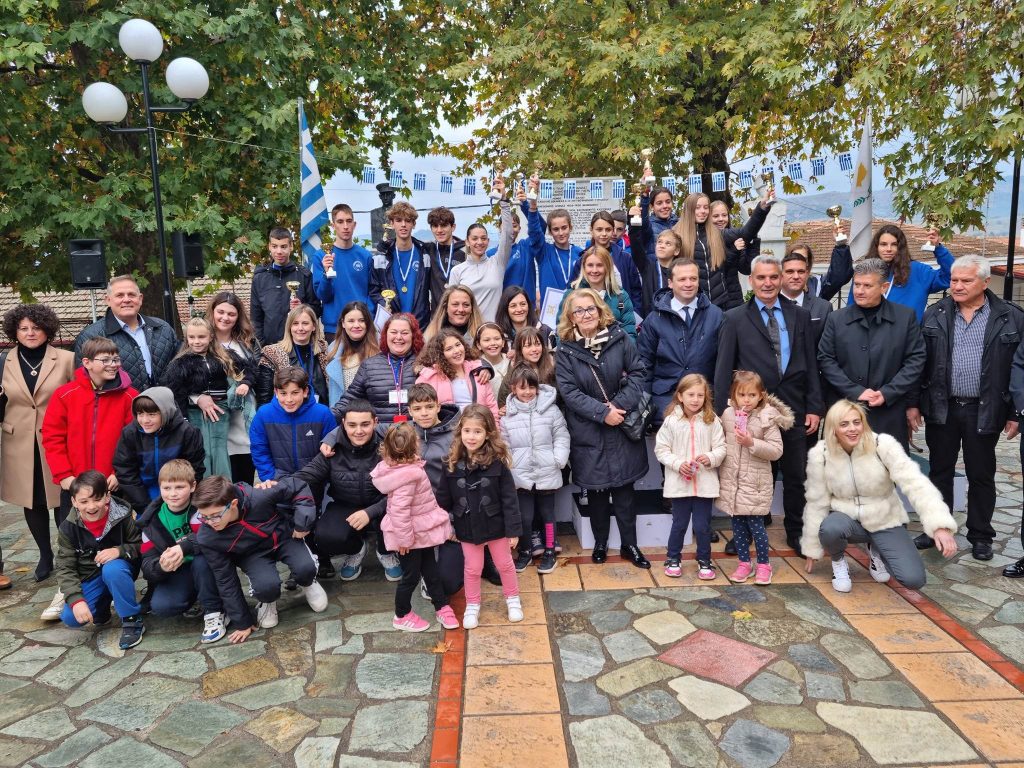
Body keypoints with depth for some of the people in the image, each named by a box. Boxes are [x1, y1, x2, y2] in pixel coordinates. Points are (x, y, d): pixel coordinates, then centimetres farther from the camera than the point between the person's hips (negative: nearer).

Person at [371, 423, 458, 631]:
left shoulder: (397, 466, -3)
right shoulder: (407, 475, -31)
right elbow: (399, 510, -32)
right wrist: (404, 538, -25)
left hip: (421, 530, 9)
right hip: (411, 534, -9)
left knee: (430, 569, 20)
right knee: (411, 575, 8)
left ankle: (441, 606, 34)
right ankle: (402, 616, 27)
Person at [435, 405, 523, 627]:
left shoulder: (497, 462, -17)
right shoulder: (452, 464, -10)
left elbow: (509, 498, -13)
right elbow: (443, 499, 0)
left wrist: (513, 529, -12)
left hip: (495, 525, -1)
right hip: (467, 528, 1)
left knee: (504, 564, 17)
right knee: (472, 568, 15)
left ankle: (513, 599, 39)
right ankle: (472, 606, 35)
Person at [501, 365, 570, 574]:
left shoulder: (550, 409, -5)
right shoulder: (508, 415, -2)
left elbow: (561, 436, 0)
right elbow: (504, 444, 3)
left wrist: (559, 460, -10)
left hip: (547, 473, 0)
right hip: (521, 475, 0)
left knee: (547, 513, 13)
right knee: (524, 516, 6)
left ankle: (549, 551, 28)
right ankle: (525, 551, 27)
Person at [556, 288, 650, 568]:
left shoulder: (619, 338, -3)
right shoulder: (566, 350, -5)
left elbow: (637, 372, -3)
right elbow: (569, 391, -11)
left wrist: (620, 404, -15)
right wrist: (602, 412, -19)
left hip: (622, 428, 1)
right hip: (588, 432, 0)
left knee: (624, 487, 8)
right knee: (596, 489, 11)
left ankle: (630, 544, 22)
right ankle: (600, 542, 29)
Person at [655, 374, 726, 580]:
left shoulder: (712, 421, -3)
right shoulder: (671, 421, -5)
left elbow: (721, 447, 1)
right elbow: (661, 449, -2)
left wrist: (711, 458, -19)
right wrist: (678, 464, -14)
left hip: (705, 483, 1)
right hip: (679, 483, 0)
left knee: (702, 526, 8)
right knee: (679, 524, 13)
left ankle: (704, 561, 29)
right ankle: (673, 559, 32)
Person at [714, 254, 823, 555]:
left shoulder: (800, 315, 7)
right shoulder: (735, 318, 0)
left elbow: (811, 364, 7)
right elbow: (723, 369, -3)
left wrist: (814, 407, 1)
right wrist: (722, 413, -7)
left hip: (793, 408, 2)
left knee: (796, 476, 11)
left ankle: (795, 532, 28)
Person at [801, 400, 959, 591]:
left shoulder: (883, 445, -19)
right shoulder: (820, 454, -15)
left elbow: (915, 483, -29)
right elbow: (817, 503, -5)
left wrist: (940, 525, -43)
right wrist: (812, 548, 1)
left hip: (885, 521, 1)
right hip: (847, 519, 0)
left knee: (914, 579, -16)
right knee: (830, 528, -36)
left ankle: (876, 550, 17)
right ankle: (838, 561, 0)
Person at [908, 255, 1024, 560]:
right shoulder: (934, 315, 2)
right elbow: (919, 361, 3)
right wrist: (913, 403, 1)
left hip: (984, 411, -1)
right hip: (941, 408, 2)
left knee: (981, 475, 10)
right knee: (939, 471, 12)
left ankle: (980, 535, 25)